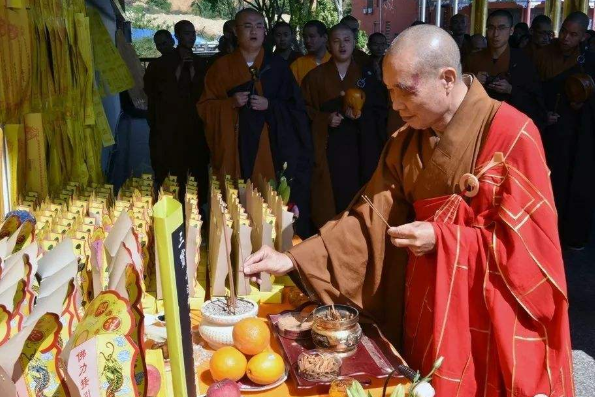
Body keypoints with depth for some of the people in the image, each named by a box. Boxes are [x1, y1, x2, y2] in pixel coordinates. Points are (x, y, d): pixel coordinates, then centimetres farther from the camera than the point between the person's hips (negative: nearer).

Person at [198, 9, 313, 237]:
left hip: (270, 148, 0)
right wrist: (230, 103, -10)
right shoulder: (221, 67, 8)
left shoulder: (277, 66, 8)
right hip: (235, 150, 0)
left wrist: (269, 105, -11)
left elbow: (296, 107, 6)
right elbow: (204, 107, 7)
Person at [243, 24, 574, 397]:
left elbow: (529, 239, -18)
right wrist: (293, 259, -12)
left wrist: (442, 238, -20)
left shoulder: (511, 134, -18)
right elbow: (371, 216, -3)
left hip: (494, 319, -5)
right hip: (429, 306, 5)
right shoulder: (407, 142, 0)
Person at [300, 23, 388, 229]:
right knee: (331, 195, -5)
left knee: (356, 196, -3)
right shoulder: (316, 75, 7)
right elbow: (304, 108, 6)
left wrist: (361, 115, -13)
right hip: (328, 147, -1)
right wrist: (325, 118, -11)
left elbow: (380, 110, 7)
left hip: (359, 148, 1)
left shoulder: (366, 75, 9)